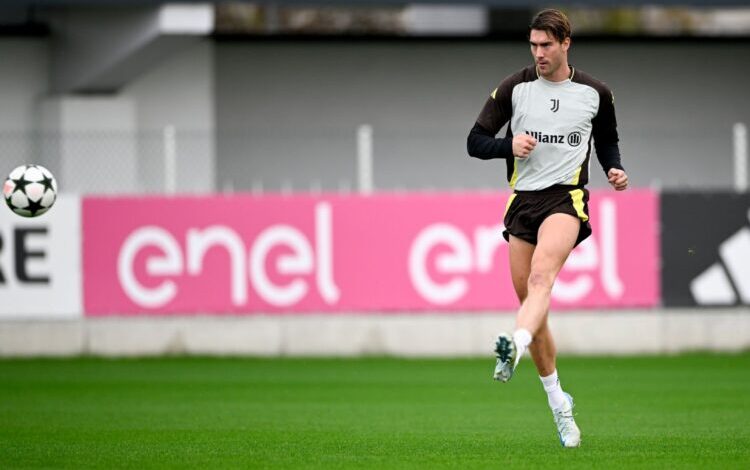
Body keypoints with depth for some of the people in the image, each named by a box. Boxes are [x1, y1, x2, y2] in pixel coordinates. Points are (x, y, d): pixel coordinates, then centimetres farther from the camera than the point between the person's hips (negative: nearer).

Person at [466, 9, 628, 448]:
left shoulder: (595, 93, 5)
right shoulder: (514, 88, 3)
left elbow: (607, 140, 22)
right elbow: (475, 141, 4)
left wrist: (615, 170, 2)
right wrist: (509, 144, -16)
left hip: (567, 198, -3)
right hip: (522, 198, 3)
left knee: (541, 276, -31)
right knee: (531, 301, 4)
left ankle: (514, 348, -55)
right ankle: (559, 404, 17)